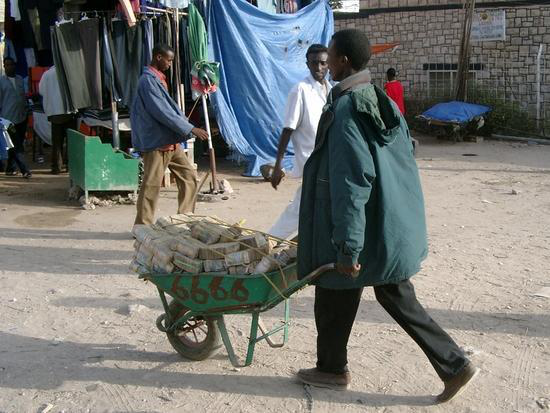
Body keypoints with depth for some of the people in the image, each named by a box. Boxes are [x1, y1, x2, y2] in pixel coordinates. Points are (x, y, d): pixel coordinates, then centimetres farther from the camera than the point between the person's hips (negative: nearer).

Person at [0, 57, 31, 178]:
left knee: (18, 144, 10)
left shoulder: (20, 79, 12)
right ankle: (25, 170, -9)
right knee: (17, 146, -7)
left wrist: (25, 111, 16)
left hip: (22, 117, 6)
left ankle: (10, 169, 21)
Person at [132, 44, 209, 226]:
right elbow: (163, 112, -22)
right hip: (155, 142, -10)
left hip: (170, 141, 10)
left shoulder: (158, 79, 16)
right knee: (151, 185, -3)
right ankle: (142, 226, 6)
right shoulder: (148, 80, -15)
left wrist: (187, 124, 14)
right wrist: (190, 129, -21)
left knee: (189, 177, 9)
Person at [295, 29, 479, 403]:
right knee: (397, 297, 18)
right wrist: (409, 221, 25)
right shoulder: (385, 104, 7)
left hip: (365, 230, -8)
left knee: (335, 298, 13)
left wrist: (347, 248, -22)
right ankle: (455, 365, 19)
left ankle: (332, 369, 33)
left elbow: (350, 184, -25)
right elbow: (405, 160, 15)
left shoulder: (345, 111, -20)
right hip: (395, 227, 8)